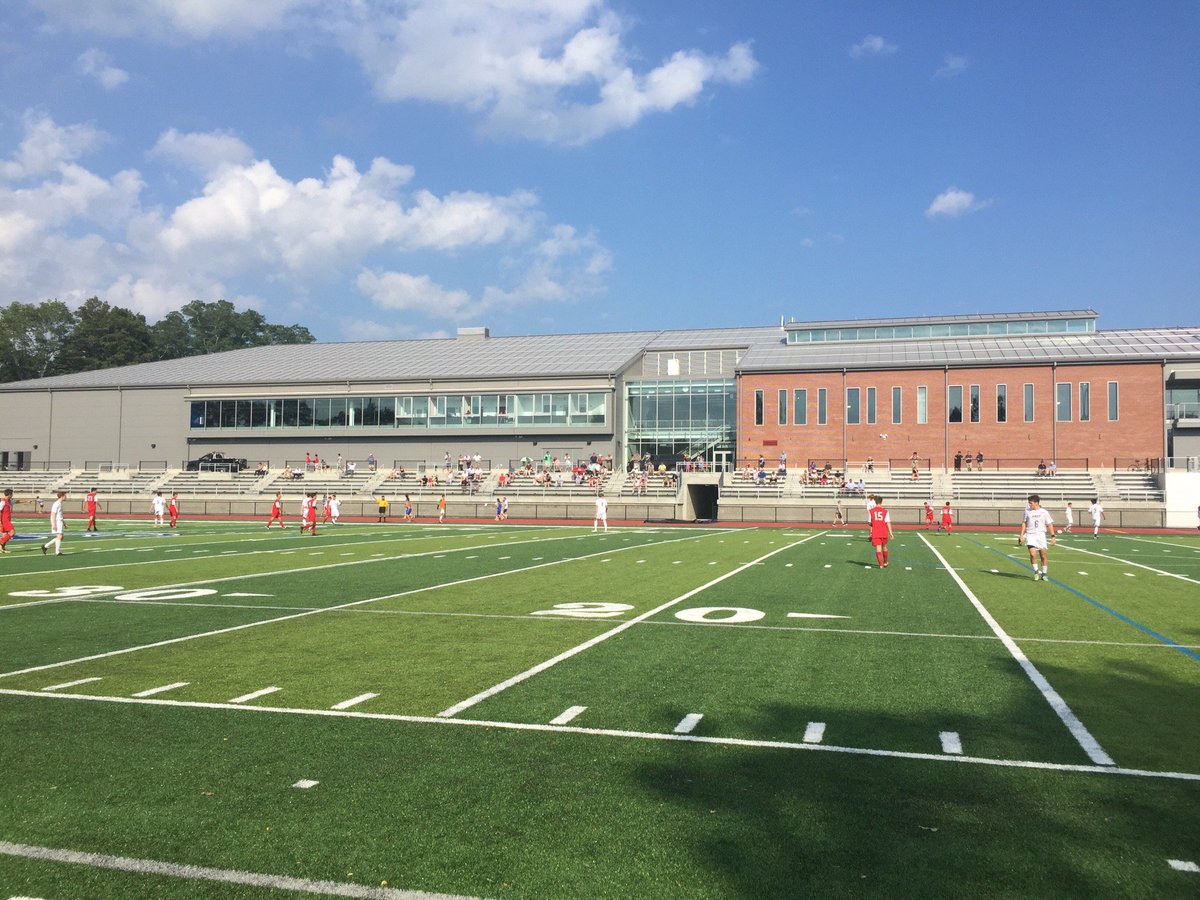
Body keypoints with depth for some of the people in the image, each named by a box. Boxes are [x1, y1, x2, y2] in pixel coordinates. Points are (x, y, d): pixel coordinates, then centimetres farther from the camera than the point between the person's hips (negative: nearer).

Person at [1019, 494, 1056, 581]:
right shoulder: (1028, 511, 4)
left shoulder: (1044, 512, 0)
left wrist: (1052, 536, -2)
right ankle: (1036, 572, 0)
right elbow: (1024, 523, 12)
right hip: (1030, 535, 0)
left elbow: (1049, 524, 5)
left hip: (1041, 535, 0)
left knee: (1043, 555, 3)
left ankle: (1044, 573, 19)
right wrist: (1022, 535, 6)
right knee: (1032, 554, -16)